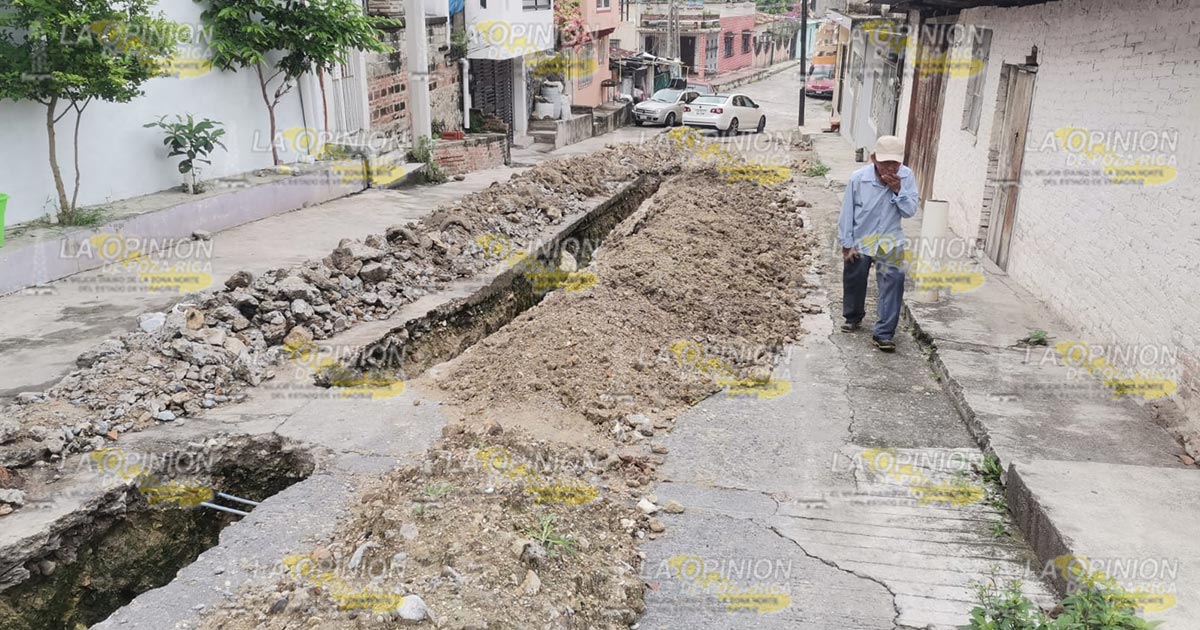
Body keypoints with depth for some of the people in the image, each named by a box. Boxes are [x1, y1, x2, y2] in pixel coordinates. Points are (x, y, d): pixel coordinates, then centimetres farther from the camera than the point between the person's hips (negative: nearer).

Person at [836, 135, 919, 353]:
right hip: (859, 240, 0)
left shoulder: (906, 177, -12)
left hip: (890, 241, 0)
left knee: (893, 283, -14)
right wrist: (846, 244, -6)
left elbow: (910, 211, -10)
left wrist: (898, 190, -26)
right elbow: (847, 212, -8)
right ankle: (853, 317, 43)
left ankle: (884, 333, -8)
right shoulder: (858, 178, -17)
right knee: (854, 282, 15)